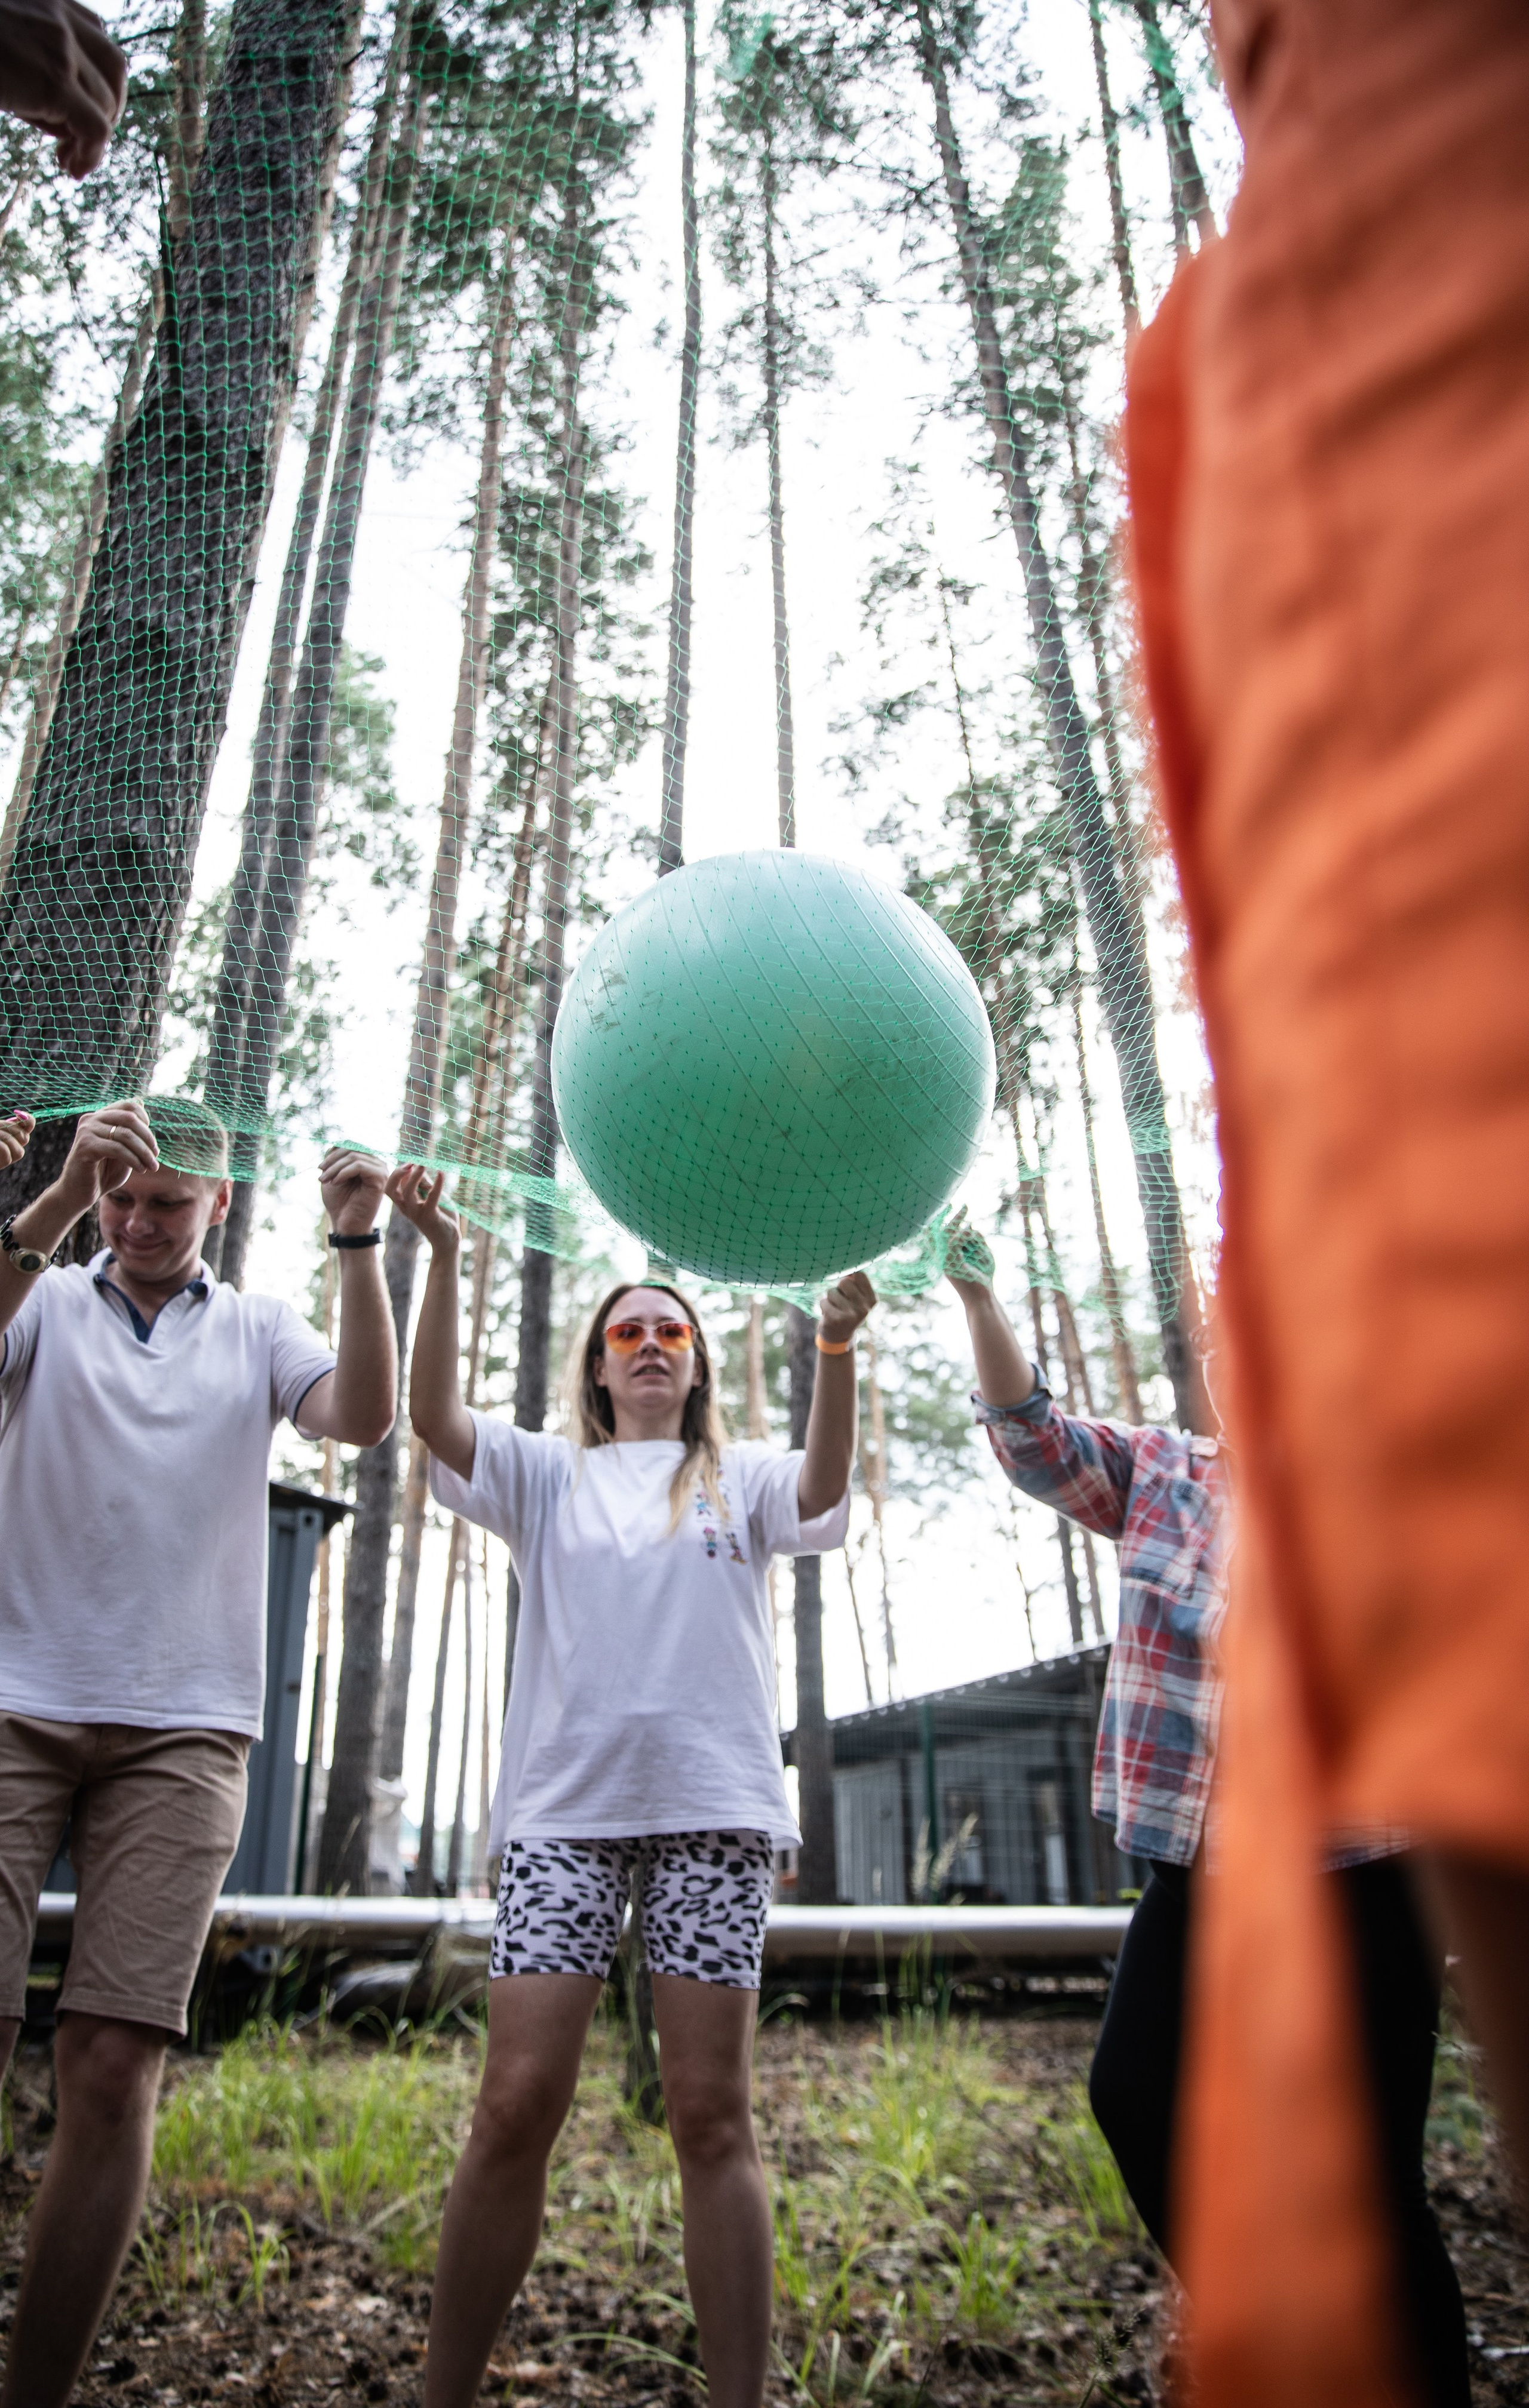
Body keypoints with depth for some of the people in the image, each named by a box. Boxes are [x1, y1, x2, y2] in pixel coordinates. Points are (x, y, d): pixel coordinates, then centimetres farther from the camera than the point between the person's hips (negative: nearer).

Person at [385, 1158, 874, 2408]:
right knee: (517, 2105, -5)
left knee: (713, 2115, -1)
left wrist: (837, 1349, -25)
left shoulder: (740, 1480, 14)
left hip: (714, 1803, 0)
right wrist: (443, 1259, -16)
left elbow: (825, 1487, -8)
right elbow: (435, 1415, -3)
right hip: (564, 1804, 1)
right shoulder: (550, 1475, 14)